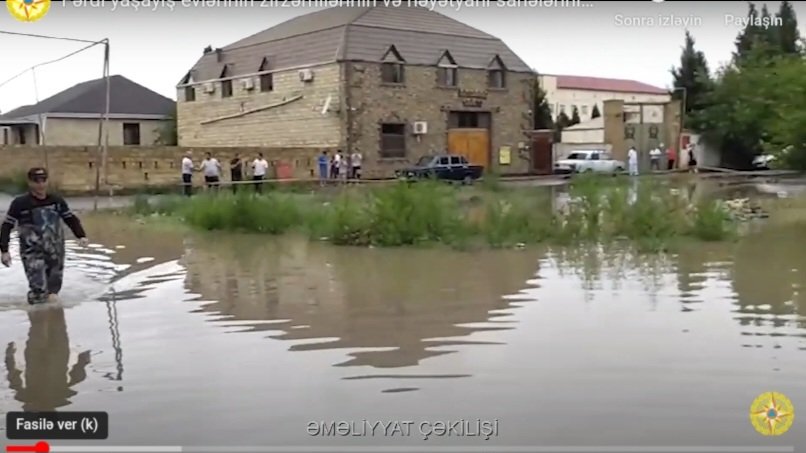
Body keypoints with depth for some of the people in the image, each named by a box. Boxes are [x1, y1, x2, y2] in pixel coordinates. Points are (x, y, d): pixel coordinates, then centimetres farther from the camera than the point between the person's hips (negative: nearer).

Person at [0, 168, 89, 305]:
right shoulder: (20, 203, -7)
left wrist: (81, 236, -1)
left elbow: (71, 219, 14)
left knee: (53, 289, 12)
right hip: (33, 253, -4)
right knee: (38, 290, -14)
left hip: (55, 253, 4)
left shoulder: (57, 201, 4)